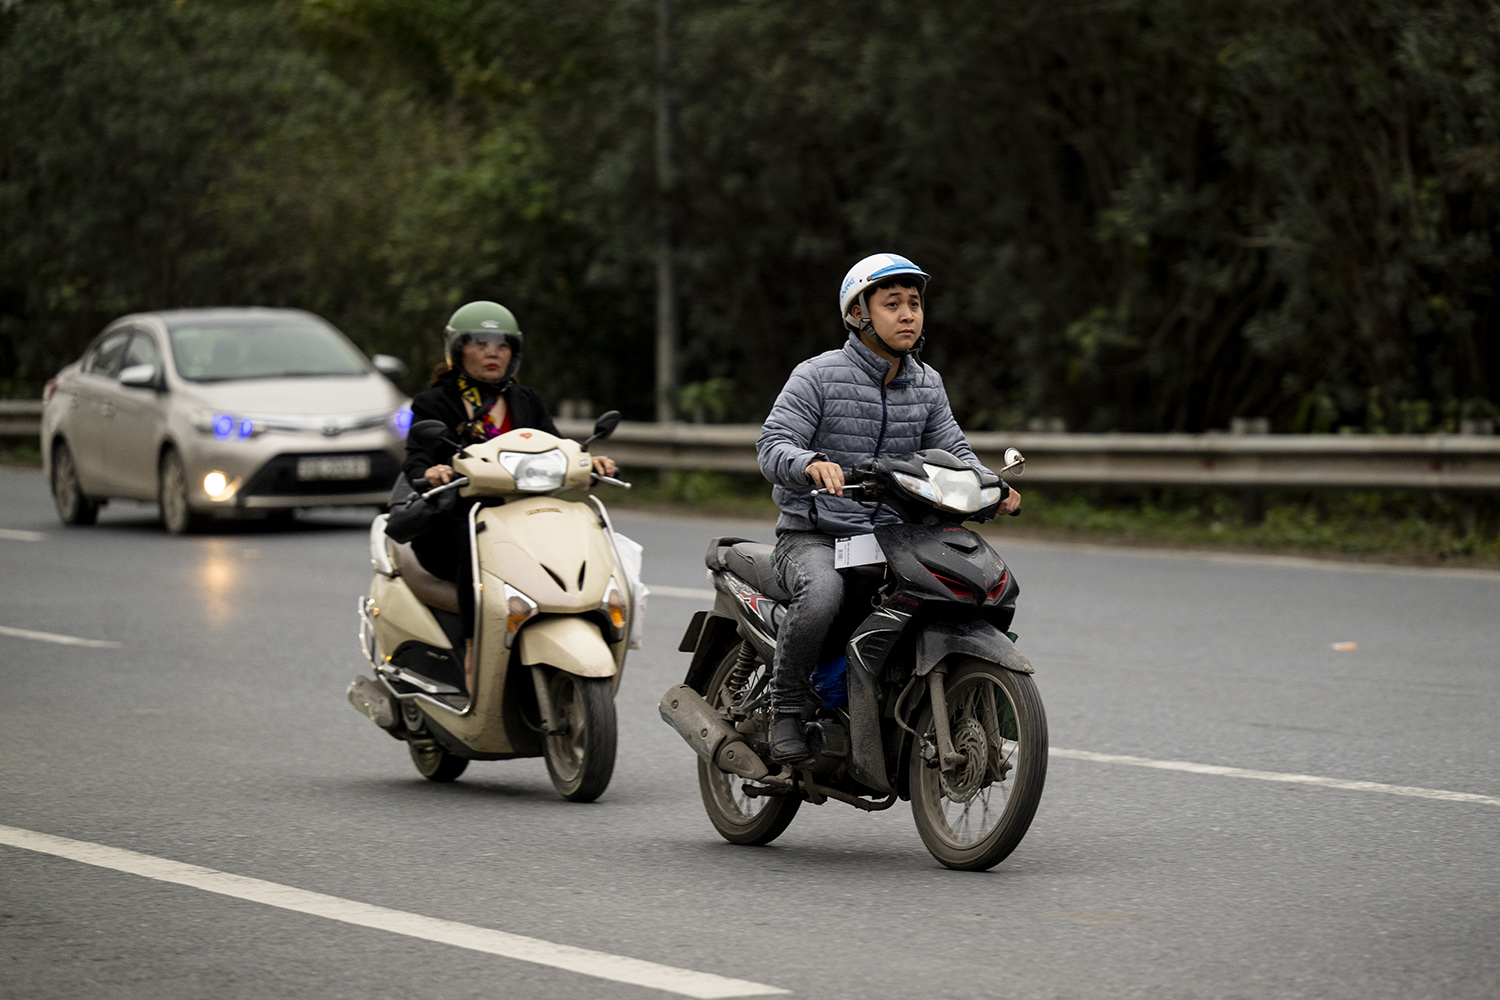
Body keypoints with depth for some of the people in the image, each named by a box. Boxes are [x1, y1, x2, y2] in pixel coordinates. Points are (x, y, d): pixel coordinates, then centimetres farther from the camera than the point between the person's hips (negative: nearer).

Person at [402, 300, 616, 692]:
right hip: (451, 523, -4)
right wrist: (428, 473, -32)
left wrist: (587, 461, -14)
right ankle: (474, 651, -36)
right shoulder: (434, 404, 7)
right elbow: (415, 460, -7)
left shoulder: (526, 402, 20)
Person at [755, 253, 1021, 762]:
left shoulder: (927, 383, 11)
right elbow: (772, 446, -16)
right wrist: (813, 464, -38)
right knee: (822, 594, -37)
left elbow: (952, 451, 13)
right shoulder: (818, 376, -7)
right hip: (811, 535, -5)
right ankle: (787, 704, -14)